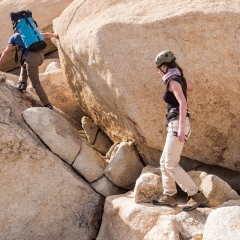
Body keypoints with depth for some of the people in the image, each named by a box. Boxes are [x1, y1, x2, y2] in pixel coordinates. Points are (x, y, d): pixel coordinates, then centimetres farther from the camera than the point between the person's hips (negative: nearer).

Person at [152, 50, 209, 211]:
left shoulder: (173, 81, -12)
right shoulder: (180, 78, 14)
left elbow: (183, 102, -25)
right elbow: (191, 88, 38)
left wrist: (181, 127, -31)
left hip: (177, 124, -10)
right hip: (177, 125, 10)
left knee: (171, 164, -11)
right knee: (164, 162, 15)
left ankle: (197, 196, -13)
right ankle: (169, 196, 22)